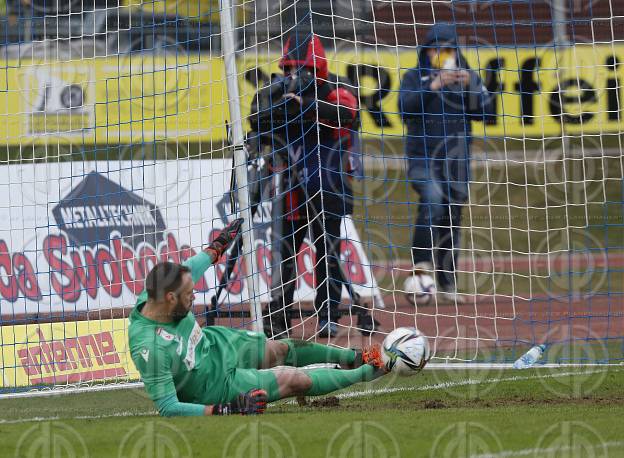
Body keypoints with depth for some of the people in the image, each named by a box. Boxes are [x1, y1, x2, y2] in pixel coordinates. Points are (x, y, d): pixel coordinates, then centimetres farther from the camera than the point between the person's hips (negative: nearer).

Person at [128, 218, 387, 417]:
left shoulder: (157, 292, -19)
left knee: (285, 350, 21)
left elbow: (186, 272, 6)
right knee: (297, 380, 0)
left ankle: (352, 357, 46)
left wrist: (216, 249, 21)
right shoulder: (150, 348, -42)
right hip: (218, 383, -7)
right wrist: (225, 410, -40)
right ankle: (364, 373, 24)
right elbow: (167, 408, -37)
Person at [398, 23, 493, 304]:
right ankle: (421, 268, -29)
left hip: (456, 160, 3)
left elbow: (485, 111, 0)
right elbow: (405, 107, -12)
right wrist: (434, 85, -22)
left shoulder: (469, 77, 11)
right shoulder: (414, 77, 5)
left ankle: (446, 284, 13)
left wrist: (469, 87, -15)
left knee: (452, 220, 6)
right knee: (432, 199, -29)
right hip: (422, 157, -3)